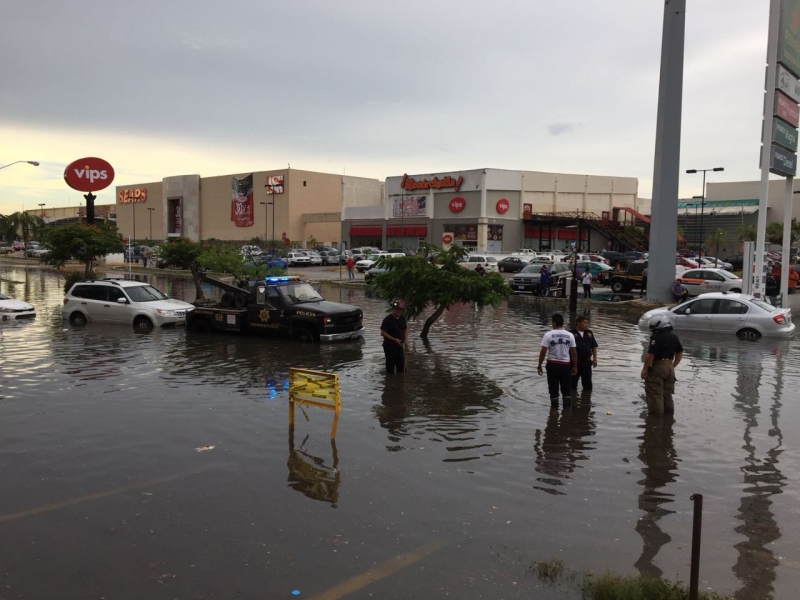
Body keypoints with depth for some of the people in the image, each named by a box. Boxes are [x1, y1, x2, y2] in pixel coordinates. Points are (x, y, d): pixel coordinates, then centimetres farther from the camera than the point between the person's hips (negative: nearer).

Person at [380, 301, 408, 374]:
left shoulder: (402, 318, 5)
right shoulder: (387, 319, -15)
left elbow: (405, 329, 17)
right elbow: (383, 333, -17)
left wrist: (406, 340, 0)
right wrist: (395, 339, -22)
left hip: (399, 345, 6)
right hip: (389, 346, -6)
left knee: (401, 364, 13)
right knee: (390, 365, -1)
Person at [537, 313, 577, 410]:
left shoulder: (548, 335, -9)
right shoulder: (570, 335, -1)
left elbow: (543, 352, -10)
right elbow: (573, 353, 1)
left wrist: (539, 366, -2)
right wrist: (575, 366, 12)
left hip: (552, 364, -2)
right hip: (565, 365, 2)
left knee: (553, 388, 7)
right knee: (566, 388, 13)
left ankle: (555, 408, 12)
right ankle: (567, 408, 15)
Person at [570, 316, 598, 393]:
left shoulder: (589, 333, 9)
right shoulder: (572, 334, -7)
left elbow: (594, 346, 14)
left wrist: (595, 358, 7)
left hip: (587, 362, 4)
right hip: (575, 362, -4)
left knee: (587, 383, 12)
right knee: (573, 383, 3)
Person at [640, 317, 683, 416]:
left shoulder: (657, 338, -17)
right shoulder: (674, 337, 10)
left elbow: (650, 355, -22)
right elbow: (680, 352, 19)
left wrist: (644, 369, -13)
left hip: (657, 368, -8)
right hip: (669, 368, 8)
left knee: (655, 396, -2)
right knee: (667, 395, 17)